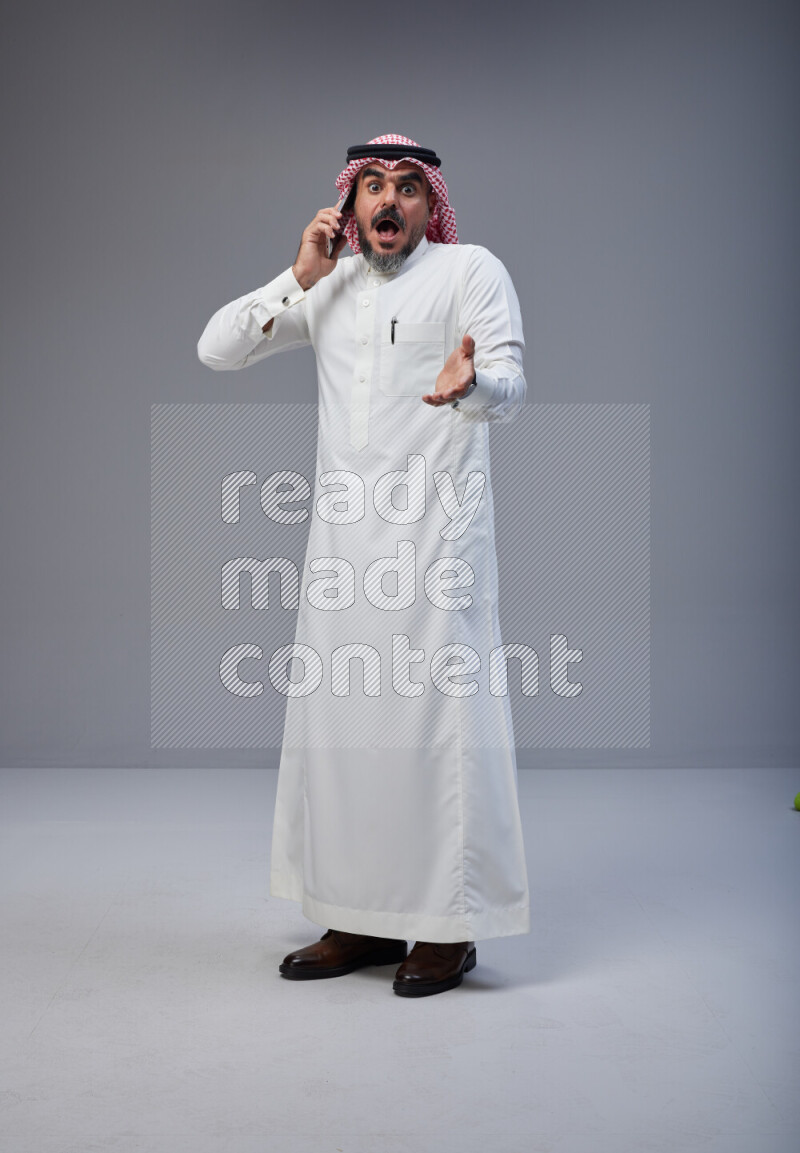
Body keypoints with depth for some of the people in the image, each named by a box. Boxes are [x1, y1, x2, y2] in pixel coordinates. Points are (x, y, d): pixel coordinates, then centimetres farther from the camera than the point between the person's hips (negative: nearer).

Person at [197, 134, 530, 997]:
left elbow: (509, 388, -9)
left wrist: (470, 382, -33)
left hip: (437, 532, -5)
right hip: (344, 536, 5)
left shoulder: (472, 271, 3)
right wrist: (299, 278, 4)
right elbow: (216, 350, 13)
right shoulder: (328, 285, 17)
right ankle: (362, 920, 17)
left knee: (440, 715, -6)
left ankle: (450, 927, 5)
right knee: (338, 718, 6)